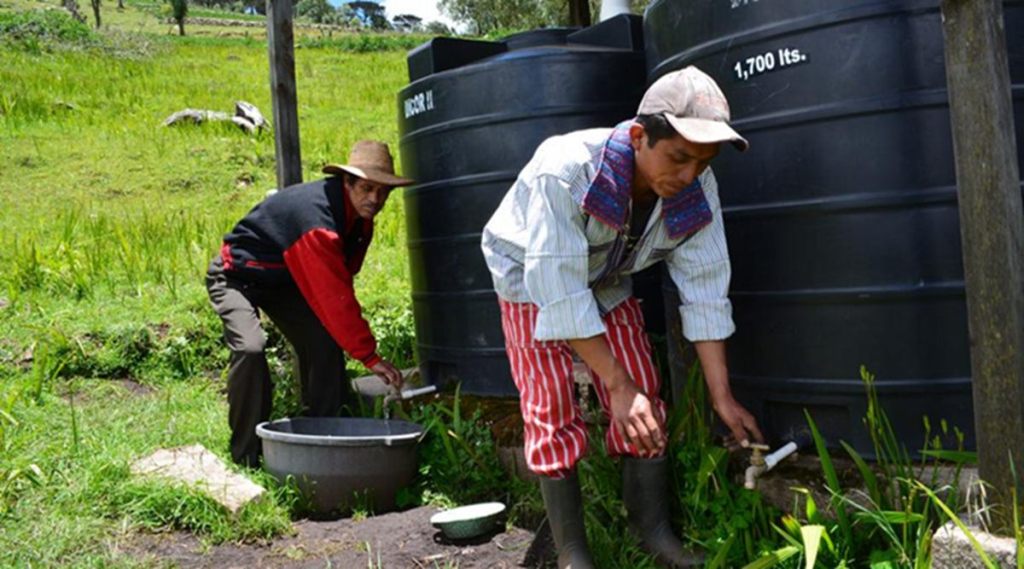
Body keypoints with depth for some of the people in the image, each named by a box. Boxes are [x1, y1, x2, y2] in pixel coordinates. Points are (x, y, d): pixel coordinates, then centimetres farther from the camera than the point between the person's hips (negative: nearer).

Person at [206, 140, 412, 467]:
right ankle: (247, 457, -14)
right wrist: (369, 357, -36)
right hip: (236, 276, -8)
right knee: (250, 347, -27)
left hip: (283, 279, 8)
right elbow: (335, 297, -39)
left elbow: (340, 279, 5)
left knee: (325, 344, -4)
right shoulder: (316, 217, -37)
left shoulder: (359, 216, -9)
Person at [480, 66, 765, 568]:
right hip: (535, 279, -4)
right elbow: (560, 292, -38)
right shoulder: (564, 170, -40)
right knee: (553, 412, -9)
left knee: (645, 399, -4)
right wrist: (617, 384, -35)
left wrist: (722, 396, -17)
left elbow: (705, 292, -19)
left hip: (608, 282, 4)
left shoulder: (696, 190, -25)